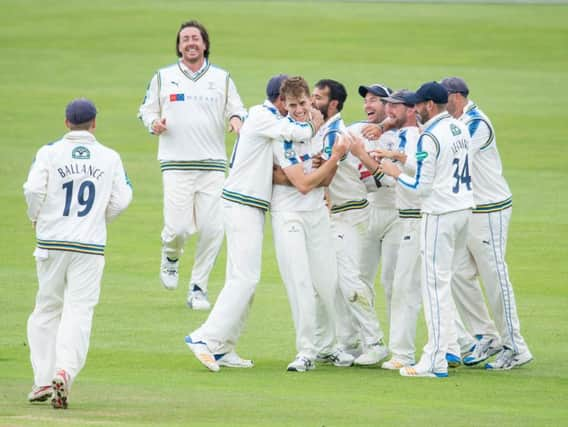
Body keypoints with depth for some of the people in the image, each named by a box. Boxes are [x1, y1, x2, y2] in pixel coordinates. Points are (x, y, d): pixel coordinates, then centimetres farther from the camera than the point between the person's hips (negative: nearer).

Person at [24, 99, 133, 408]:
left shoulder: (50, 153, -2)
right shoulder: (110, 158, 2)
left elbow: (33, 189, -12)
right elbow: (120, 200, 2)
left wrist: (36, 218, 7)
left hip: (51, 242, 0)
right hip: (90, 245, 0)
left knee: (47, 309, 13)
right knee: (79, 311, -1)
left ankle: (43, 380, 11)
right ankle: (65, 372, -22)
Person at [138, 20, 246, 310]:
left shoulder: (222, 79, 12)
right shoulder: (163, 78, 11)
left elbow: (237, 110, 15)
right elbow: (146, 110, 17)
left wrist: (236, 119, -9)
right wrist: (154, 123, -6)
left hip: (213, 165, 1)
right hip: (176, 164, -1)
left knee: (212, 230, -5)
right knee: (179, 227, -13)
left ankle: (198, 288, 9)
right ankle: (171, 256, 22)